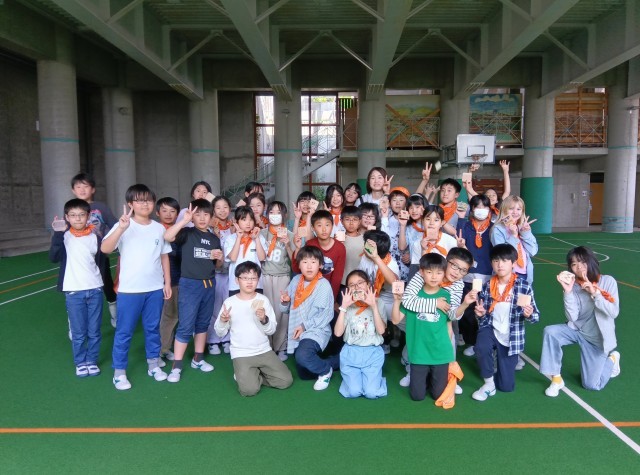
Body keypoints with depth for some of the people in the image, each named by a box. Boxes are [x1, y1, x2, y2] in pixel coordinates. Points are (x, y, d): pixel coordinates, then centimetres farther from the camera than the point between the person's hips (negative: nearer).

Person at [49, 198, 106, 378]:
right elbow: (53, 257, -18)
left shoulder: (95, 236, 2)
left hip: (95, 289, 1)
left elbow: (101, 261, 8)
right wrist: (57, 233, -24)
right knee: (78, 333, 9)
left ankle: (92, 361, 27)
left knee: (94, 331, 10)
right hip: (73, 291, -1)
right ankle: (80, 363, 26)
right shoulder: (63, 236, 0)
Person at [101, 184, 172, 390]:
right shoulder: (123, 226, -9)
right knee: (124, 331, 6)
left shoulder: (159, 228, 4)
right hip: (129, 289, -3)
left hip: (155, 288, 4)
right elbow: (105, 249, -23)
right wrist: (121, 228, -36)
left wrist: (167, 282, 9)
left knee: (153, 328, 15)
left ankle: (153, 364, 31)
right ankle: (119, 372, 20)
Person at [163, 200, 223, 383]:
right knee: (186, 326, -4)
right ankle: (176, 366, 5)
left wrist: (219, 258, -3)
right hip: (190, 284, -5)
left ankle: (198, 359, 28)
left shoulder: (214, 238, 10)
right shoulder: (187, 233, -6)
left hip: (209, 285, 6)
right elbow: (167, 237, -27)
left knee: (203, 323, 15)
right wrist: (184, 220, -29)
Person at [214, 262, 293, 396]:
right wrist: (222, 321, -19)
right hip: (241, 354, -2)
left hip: (264, 351, 3)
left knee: (286, 381, -7)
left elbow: (271, 330, -1)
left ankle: (254, 375, 14)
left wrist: (264, 319, -20)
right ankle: (244, 375, 11)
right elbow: (220, 333, 0)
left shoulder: (263, 300, -1)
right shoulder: (229, 302, -4)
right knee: (250, 389, -23)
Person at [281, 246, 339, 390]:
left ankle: (325, 370, -5)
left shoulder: (323, 284, -14)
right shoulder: (296, 280, 3)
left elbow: (327, 314, -17)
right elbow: (287, 309, 11)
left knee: (303, 355, -36)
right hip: (297, 333, 7)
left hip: (317, 331, -7)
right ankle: (336, 361, 32)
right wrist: (285, 302, -11)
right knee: (304, 374, 15)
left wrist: (305, 326, -20)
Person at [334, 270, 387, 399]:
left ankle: (374, 378, 19)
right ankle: (352, 377, 19)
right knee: (353, 392, -13)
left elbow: (381, 330, -15)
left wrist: (373, 306, -20)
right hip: (351, 353, 1)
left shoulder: (378, 305, 0)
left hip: (373, 353, 0)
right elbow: (338, 333, -11)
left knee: (371, 393, -14)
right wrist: (344, 307, -16)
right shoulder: (348, 307, 1)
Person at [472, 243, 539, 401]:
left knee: (506, 386, 4)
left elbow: (535, 317, -6)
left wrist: (529, 314, -29)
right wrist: (481, 314, -16)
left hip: (511, 337, -1)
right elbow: (484, 318, 7)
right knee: (481, 346, -35)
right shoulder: (487, 287, -3)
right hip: (491, 330, 1)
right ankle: (488, 383, -9)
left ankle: (505, 361, 38)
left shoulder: (524, 286, -11)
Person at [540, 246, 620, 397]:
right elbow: (572, 317, -17)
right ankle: (556, 379, -13)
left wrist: (595, 293, -28)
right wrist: (568, 291, -28)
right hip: (577, 331, 2)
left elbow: (614, 313, -18)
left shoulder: (608, 281, -13)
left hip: (597, 338, -2)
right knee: (550, 332, -29)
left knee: (591, 385, -2)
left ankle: (612, 359, 28)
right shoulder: (573, 286, -11)